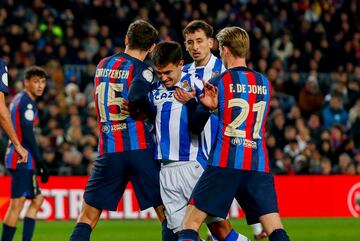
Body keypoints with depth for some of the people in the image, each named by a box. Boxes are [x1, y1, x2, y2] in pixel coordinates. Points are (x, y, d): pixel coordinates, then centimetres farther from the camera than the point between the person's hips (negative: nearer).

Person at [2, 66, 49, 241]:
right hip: (23, 159, -10)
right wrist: (40, 162, -15)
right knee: (17, 203, -12)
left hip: (17, 158, 10)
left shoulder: (18, 99, 19)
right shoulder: (27, 102, -10)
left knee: (37, 199, 15)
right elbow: (28, 135, -17)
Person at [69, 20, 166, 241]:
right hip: (140, 149, -4)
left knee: (86, 220, 7)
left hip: (108, 151, 4)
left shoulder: (103, 65, 14)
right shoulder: (142, 70, -4)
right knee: (167, 214, 4)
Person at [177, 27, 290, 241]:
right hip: (259, 166, 4)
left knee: (190, 224, 2)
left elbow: (195, 124, 7)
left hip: (225, 163, -4)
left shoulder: (219, 82, 1)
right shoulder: (265, 83, 14)